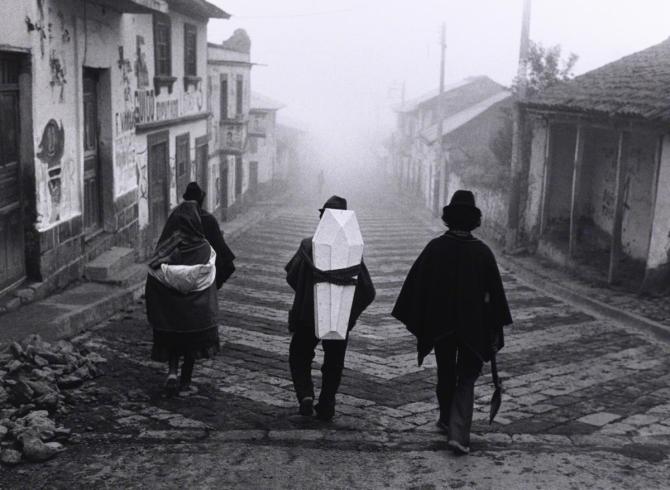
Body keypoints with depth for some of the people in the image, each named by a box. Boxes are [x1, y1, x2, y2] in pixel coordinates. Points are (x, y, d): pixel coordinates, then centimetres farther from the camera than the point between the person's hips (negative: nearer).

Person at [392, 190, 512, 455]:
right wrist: (495, 328, 4)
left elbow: (415, 285, -5)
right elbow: (495, 291, -5)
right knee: (466, 379, 7)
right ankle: (458, 433, -6)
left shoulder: (434, 247, -8)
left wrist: (414, 321, 4)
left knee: (445, 374, 20)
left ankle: (447, 421, 37)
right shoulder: (482, 252, -8)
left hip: (439, 326, 1)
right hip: (473, 327, -1)